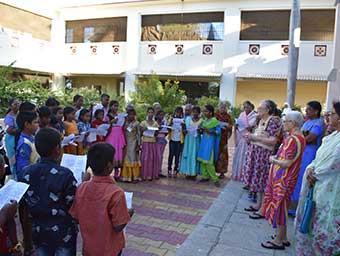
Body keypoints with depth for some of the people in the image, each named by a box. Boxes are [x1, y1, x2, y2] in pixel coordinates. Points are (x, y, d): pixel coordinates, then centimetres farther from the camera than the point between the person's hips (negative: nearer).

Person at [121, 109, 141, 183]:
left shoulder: (136, 123, -2)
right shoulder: (125, 123, 8)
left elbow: (138, 134, -3)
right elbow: (123, 132, 8)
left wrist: (138, 144, -7)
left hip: (133, 143, -4)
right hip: (126, 143, 4)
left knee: (134, 159, -3)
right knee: (127, 159, 5)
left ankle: (135, 177, 2)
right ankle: (127, 177, 11)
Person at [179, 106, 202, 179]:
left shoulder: (201, 120, -1)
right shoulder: (188, 119, 6)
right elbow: (185, 128, 9)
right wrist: (184, 131, -12)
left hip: (196, 139, -2)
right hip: (188, 139, 2)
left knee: (195, 155, -1)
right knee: (188, 154, 2)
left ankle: (194, 173, 7)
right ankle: (188, 173, 11)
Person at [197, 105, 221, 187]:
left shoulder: (214, 121, -8)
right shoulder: (204, 120, 11)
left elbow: (219, 131, -9)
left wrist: (210, 132, -21)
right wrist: (201, 130, -4)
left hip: (210, 141, -7)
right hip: (204, 140, 7)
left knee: (208, 161, -9)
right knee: (202, 159, 7)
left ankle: (215, 179, 0)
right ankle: (205, 176, 17)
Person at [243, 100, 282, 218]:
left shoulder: (273, 121, -14)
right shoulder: (261, 120, 13)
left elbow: (273, 141, -19)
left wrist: (255, 137, -18)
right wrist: (251, 136, 3)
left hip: (264, 154, -9)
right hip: (255, 152, 9)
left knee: (263, 179, -1)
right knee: (257, 178, 14)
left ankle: (263, 209, 9)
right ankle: (258, 204, 26)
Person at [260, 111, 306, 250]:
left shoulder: (292, 139, -22)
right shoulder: (299, 137, 9)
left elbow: (287, 163, -24)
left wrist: (273, 160, -9)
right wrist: (277, 157, 6)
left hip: (283, 180, -10)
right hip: (285, 178, 10)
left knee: (279, 207, 1)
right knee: (281, 207, 18)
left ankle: (278, 241, 14)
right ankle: (283, 237, 30)